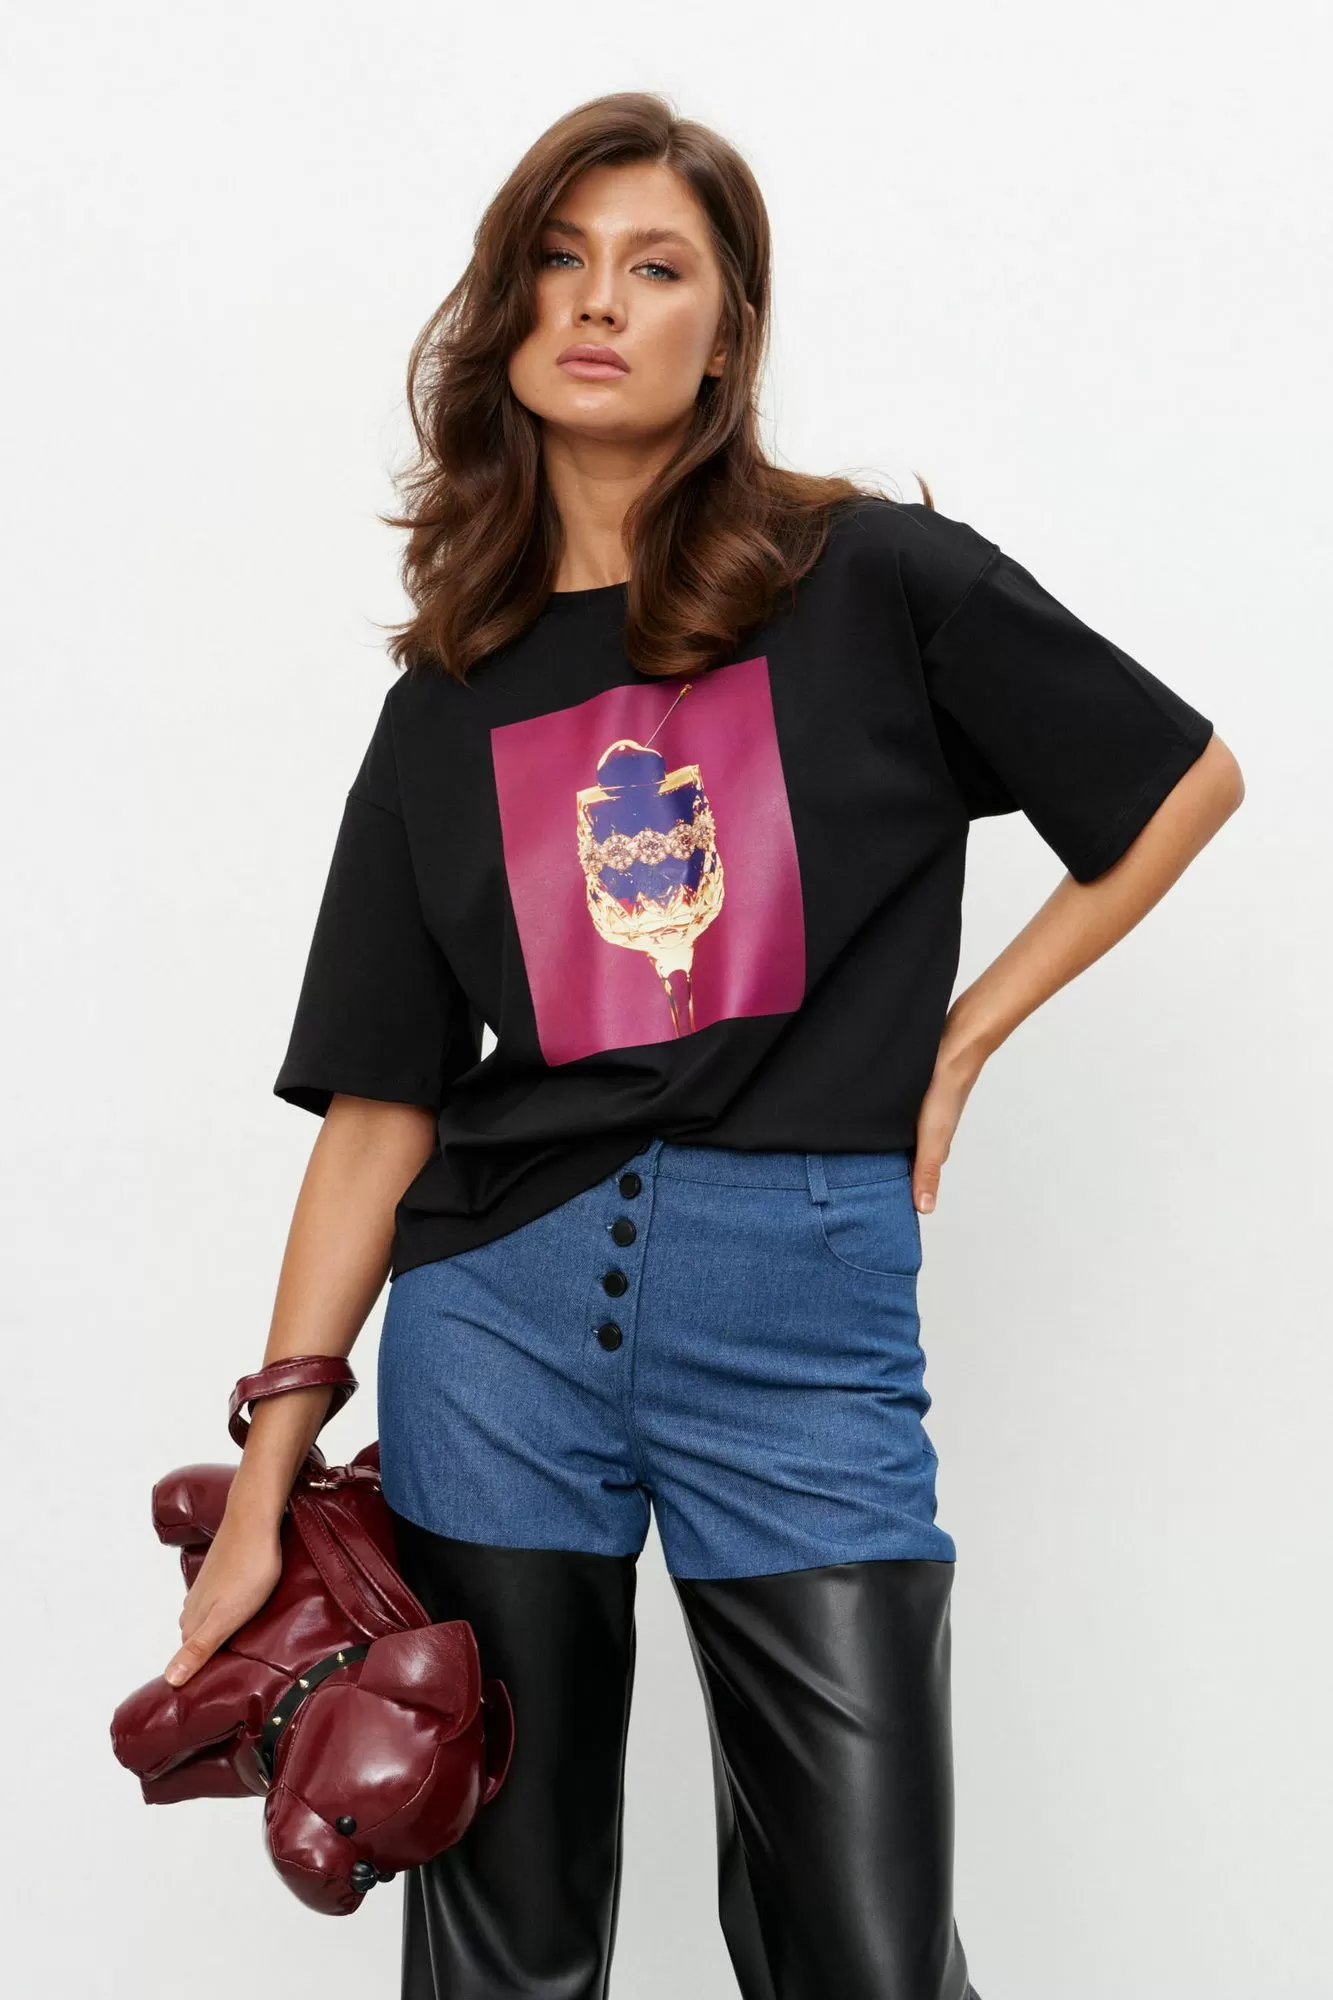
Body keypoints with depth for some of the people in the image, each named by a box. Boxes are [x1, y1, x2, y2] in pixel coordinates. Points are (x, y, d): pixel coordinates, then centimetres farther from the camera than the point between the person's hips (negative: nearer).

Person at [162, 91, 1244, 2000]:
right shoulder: (452, 697, 9)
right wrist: (265, 1486, 2)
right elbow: (381, 1103, 6)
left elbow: (1190, 781, 10)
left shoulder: (874, 581, 2)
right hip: (500, 1304, 3)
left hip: (805, 1304, -2)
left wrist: (961, 1036, 4)